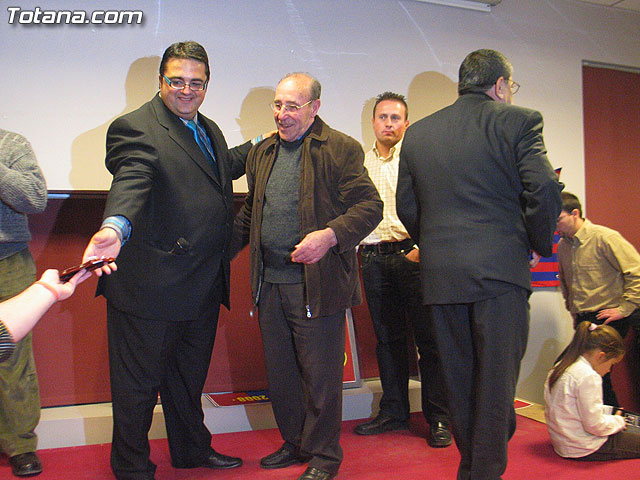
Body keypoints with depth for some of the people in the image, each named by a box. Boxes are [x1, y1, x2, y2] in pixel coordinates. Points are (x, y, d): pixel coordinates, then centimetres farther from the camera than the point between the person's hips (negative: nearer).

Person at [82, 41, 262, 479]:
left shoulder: (209, 129, 15)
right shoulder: (134, 128, -12)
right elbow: (130, 181, -30)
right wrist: (115, 227, -49)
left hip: (204, 285, 8)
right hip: (151, 283, -8)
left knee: (190, 376, 24)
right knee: (138, 382, 7)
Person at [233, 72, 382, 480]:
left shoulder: (341, 149, -5)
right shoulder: (262, 153, 15)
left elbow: (369, 205, -11)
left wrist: (330, 235, -25)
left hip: (317, 283, -6)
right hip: (270, 282, 7)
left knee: (320, 376, 4)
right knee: (280, 374, 17)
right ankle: (295, 444, 36)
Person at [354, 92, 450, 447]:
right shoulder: (360, 162, 15)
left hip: (413, 255, -4)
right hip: (374, 257, 4)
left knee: (428, 337, -2)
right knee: (387, 337, 11)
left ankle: (438, 418, 8)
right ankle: (393, 411, 23)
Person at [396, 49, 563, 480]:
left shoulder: (418, 133, 12)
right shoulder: (519, 121, -1)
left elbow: (406, 207, 12)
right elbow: (543, 192, -10)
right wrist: (541, 245, 6)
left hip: (440, 275, 5)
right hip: (500, 267, -4)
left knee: (459, 378, 14)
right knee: (496, 377, 4)